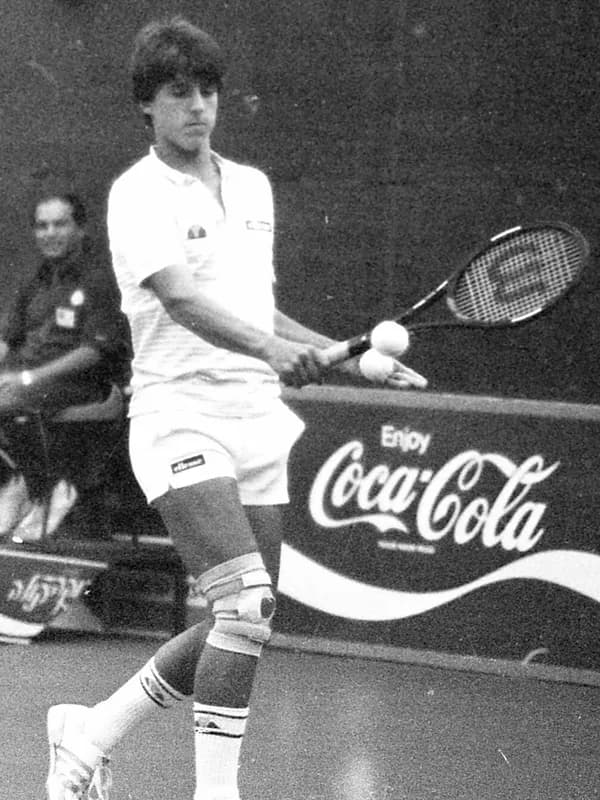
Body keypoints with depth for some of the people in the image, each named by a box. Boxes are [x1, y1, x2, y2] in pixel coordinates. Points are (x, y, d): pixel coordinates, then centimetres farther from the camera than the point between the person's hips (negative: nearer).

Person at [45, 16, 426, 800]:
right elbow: (181, 301, -23)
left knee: (241, 627, 6)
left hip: (258, 418, 7)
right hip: (180, 417, -7)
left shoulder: (253, 186, 14)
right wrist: (272, 349, -38)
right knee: (246, 602, -22)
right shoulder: (138, 195, -8)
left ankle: (92, 729, 24)